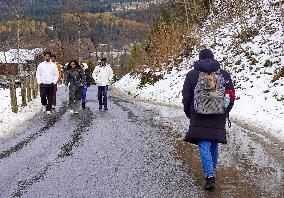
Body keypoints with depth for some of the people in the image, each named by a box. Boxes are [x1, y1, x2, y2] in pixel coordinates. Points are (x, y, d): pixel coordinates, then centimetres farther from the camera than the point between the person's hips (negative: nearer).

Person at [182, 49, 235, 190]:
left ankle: (209, 175, -14)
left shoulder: (191, 75, -1)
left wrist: (190, 115, 15)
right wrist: (225, 112, 16)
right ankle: (211, 171, 31)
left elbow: (186, 98, 1)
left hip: (199, 118, -2)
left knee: (204, 146, -2)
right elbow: (231, 96, 3)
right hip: (219, 119, 2)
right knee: (214, 145, 17)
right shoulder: (224, 74, 2)